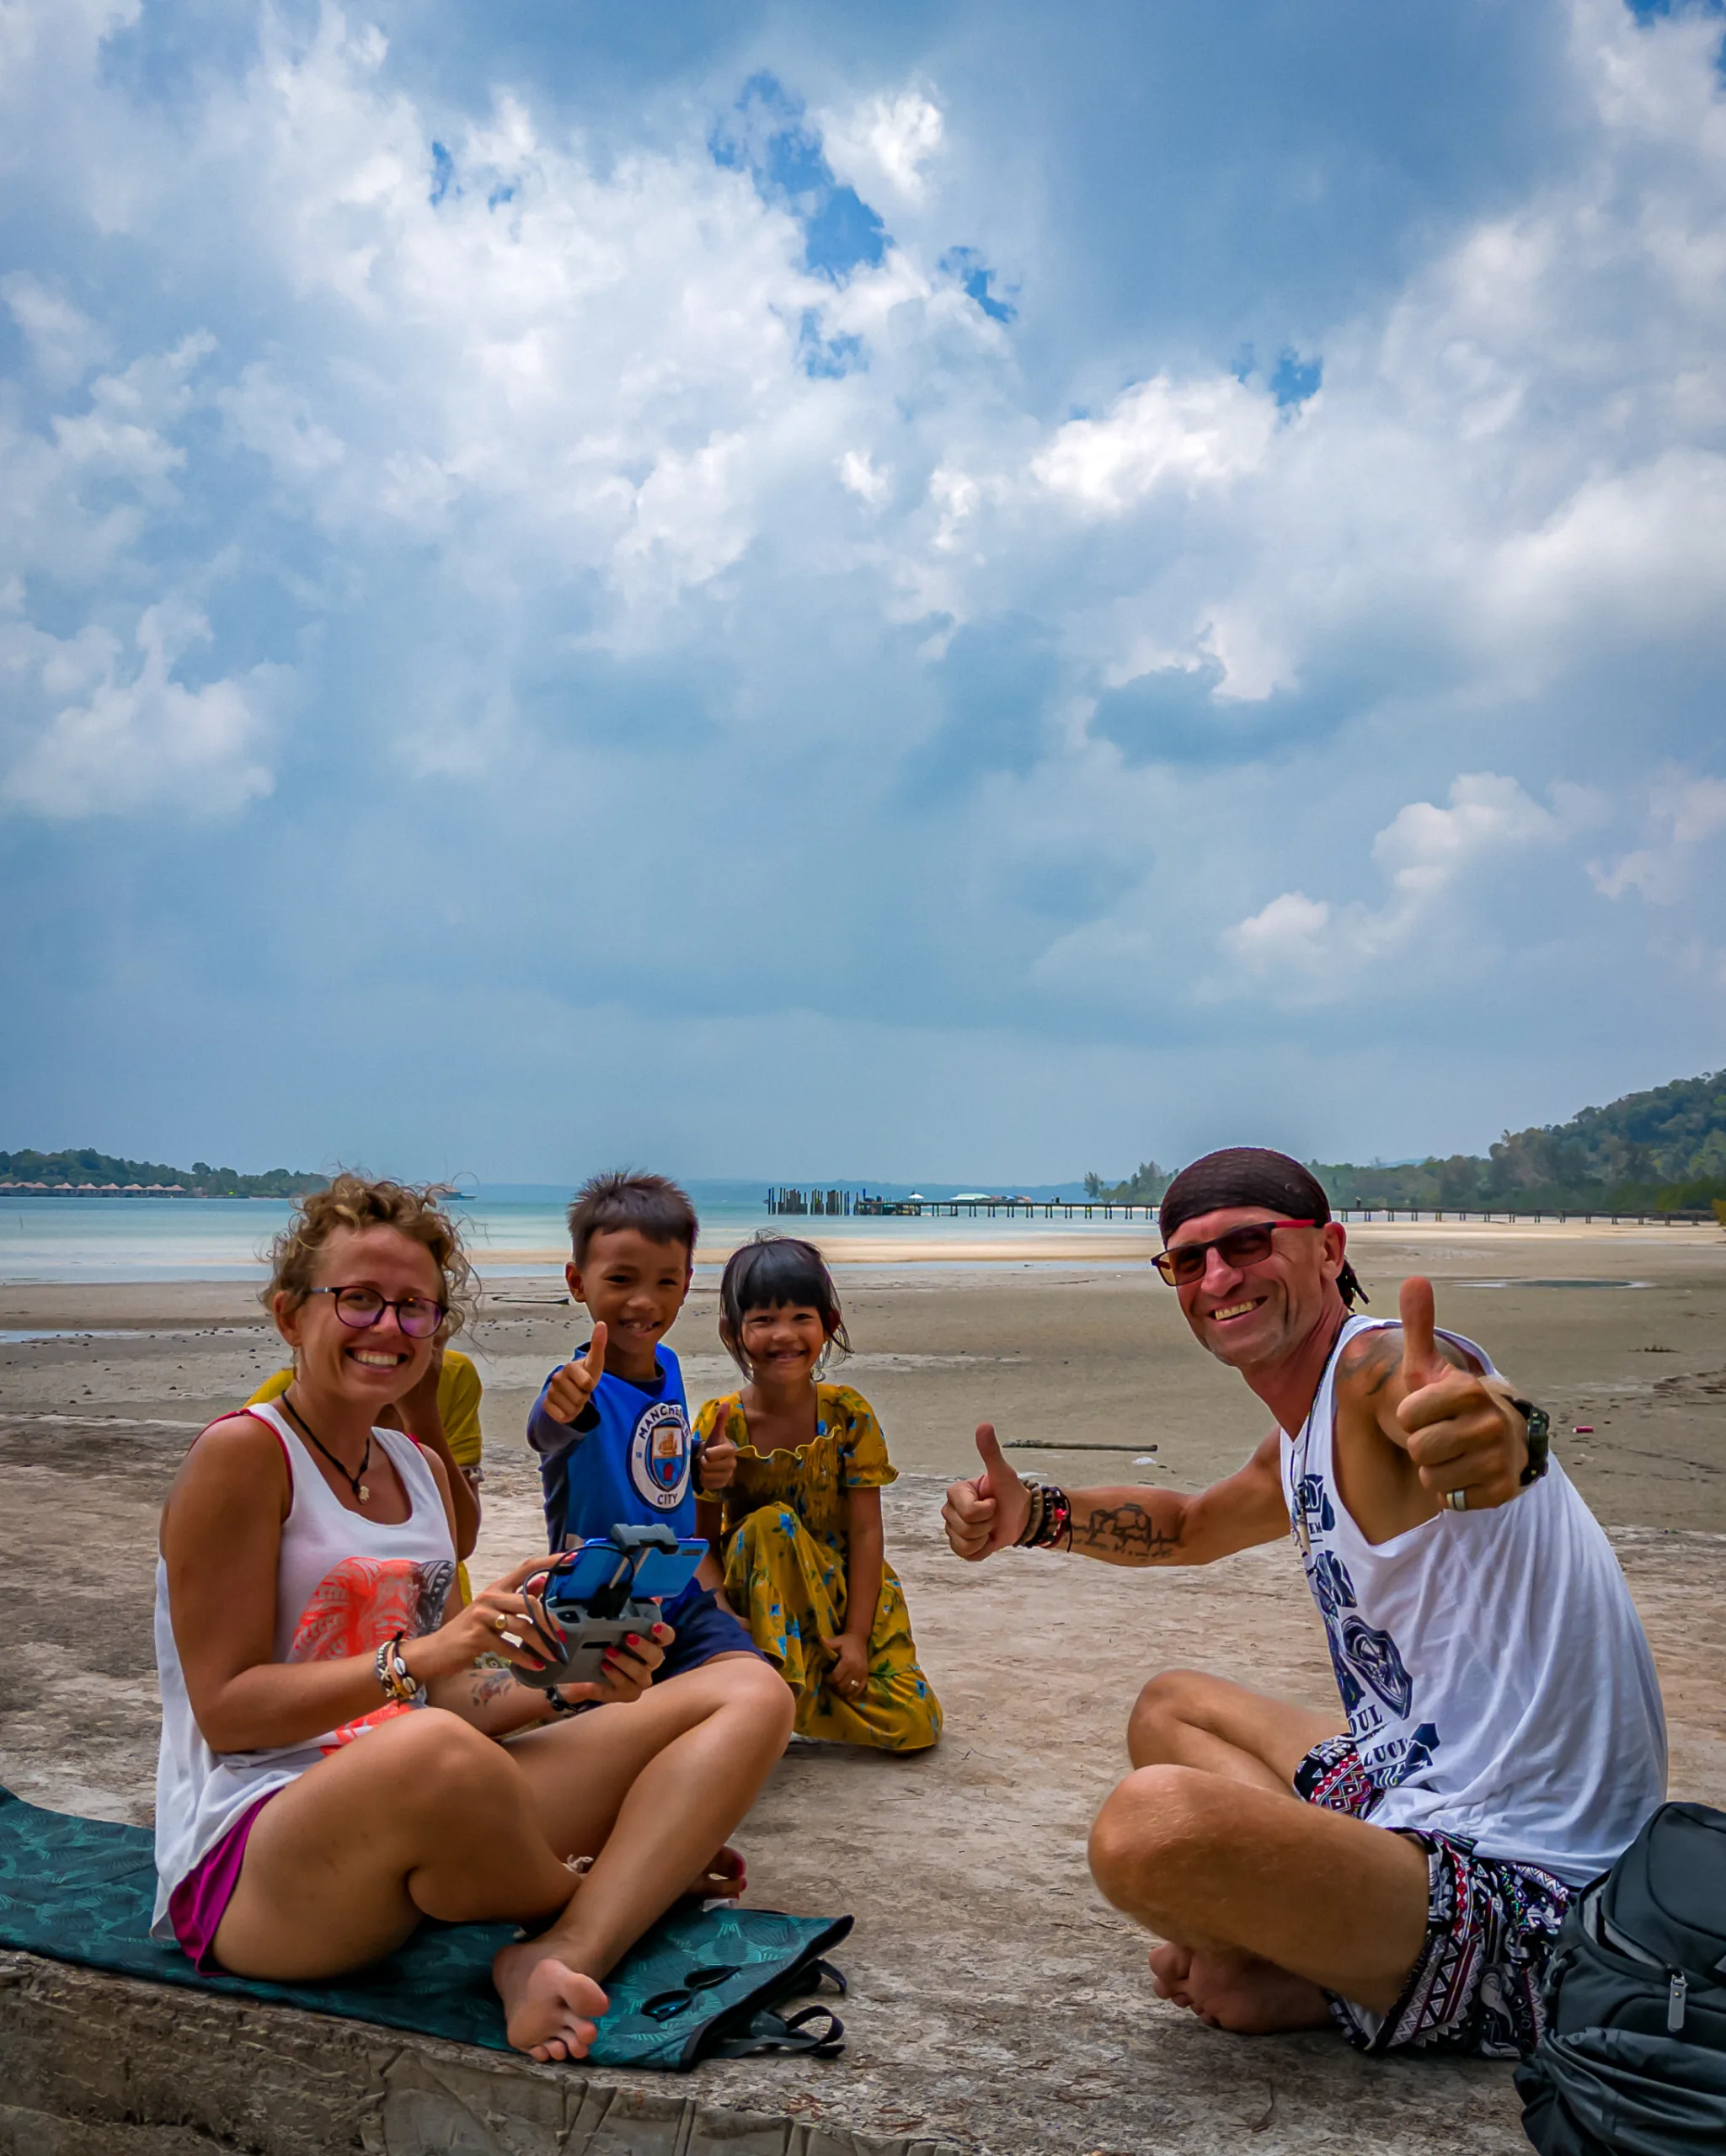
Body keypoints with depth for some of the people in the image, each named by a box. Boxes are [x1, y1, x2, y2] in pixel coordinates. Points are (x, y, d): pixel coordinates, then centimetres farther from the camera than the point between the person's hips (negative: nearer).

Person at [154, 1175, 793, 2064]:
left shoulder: (421, 1470, 15)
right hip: (249, 1855, -7)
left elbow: (440, 1697, 15)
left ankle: (561, 1954, -26)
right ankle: (626, 1887, -9)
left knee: (751, 1699, -3)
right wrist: (430, 1652, -22)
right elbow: (227, 1709, -11)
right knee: (432, 1753, -44)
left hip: (417, 1828, 8)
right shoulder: (242, 1453, -7)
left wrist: (569, 1684, -5)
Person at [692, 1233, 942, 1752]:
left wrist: (857, 1635, -17)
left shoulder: (848, 1414, -10)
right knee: (768, 1525, -34)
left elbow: (865, 1530, -10)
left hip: (844, 1586, 2)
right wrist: (706, 1486, -31)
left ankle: (790, 1695, 9)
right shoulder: (720, 1423, -12)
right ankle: (780, 1678, -20)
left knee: (914, 1726, -14)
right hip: (760, 1598, -1)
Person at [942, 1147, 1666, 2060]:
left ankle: (1323, 1991, -1)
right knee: (1171, 1706, 26)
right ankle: (1296, 1950, 4)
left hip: (1518, 1880, -11)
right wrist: (1035, 1515, 16)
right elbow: (1192, 1526, 31)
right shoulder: (1300, 1446, 12)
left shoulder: (1381, 1362, -19)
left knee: (1154, 1823, -33)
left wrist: (1499, 1427, -68)